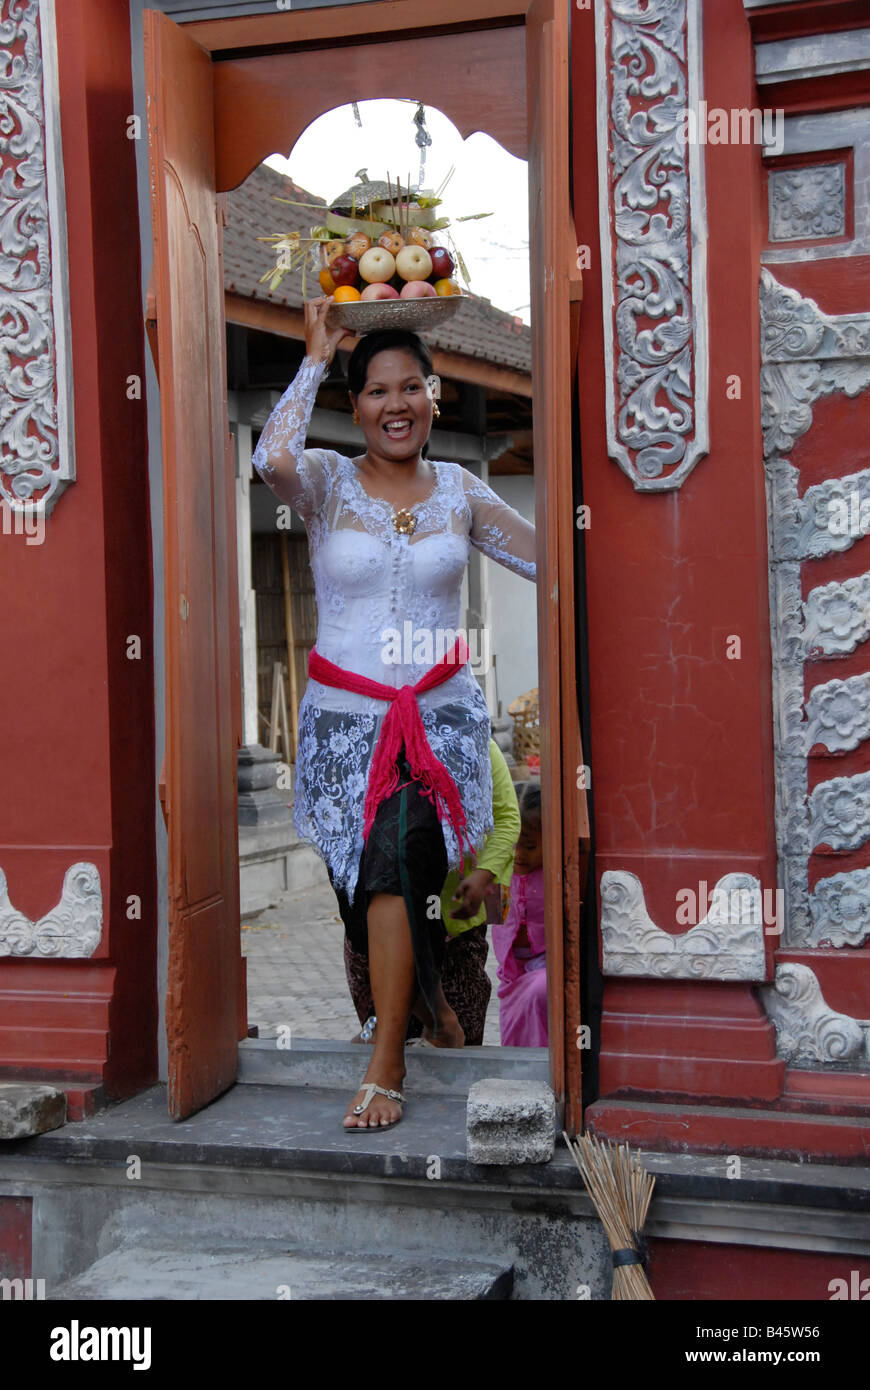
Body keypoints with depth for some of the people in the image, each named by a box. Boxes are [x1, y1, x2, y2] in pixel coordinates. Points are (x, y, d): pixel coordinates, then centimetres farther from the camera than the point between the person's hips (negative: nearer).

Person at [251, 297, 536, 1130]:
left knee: (394, 865, -21)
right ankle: (428, 999, 39)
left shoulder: (459, 491, 7)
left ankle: (386, 1063, -10)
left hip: (441, 715, 0)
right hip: (344, 717, 0)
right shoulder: (326, 482, -1)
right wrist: (315, 357, -14)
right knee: (385, 889, 9)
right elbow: (271, 459, -25)